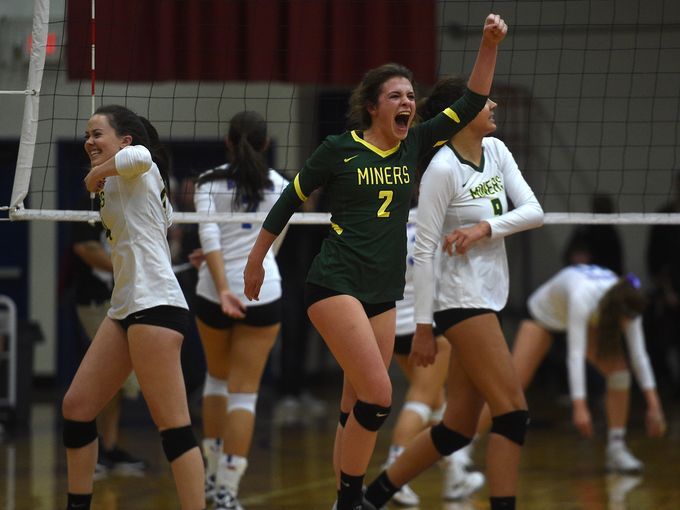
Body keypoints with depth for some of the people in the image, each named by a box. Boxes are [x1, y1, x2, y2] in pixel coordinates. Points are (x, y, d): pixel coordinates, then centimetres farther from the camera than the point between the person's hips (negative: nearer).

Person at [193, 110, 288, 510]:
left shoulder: (209, 183, -1)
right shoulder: (279, 185, 5)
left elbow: (209, 237, -14)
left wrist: (223, 289, -20)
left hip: (215, 293, 1)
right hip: (263, 293, -1)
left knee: (217, 377, 24)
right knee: (244, 392, 1)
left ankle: (214, 473, 28)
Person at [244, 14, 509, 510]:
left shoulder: (414, 145, 8)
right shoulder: (339, 149, -5)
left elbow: (470, 104, 5)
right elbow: (288, 202, 5)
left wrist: (490, 45, -7)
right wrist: (256, 260, 12)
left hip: (383, 293, 6)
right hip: (336, 285, -6)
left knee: (358, 406, 7)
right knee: (378, 396, -16)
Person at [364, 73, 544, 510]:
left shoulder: (496, 151, 8)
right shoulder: (443, 169, -14)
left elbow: (534, 211, 2)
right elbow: (424, 249, -14)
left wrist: (486, 227, -16)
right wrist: (423, 325, -15)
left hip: (487, 298, 8)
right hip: (461, 299, -8)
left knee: (458, 428, 9)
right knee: (513, 413, -12)